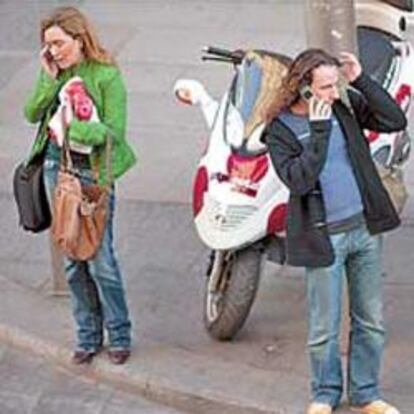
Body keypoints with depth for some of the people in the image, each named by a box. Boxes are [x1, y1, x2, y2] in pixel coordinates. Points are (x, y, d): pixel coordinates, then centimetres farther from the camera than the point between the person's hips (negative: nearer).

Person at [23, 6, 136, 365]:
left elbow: (114, 132, -14)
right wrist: (49, 79, -11)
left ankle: (119, 335, 12)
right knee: (72, 258, 10)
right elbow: (32, 114, -1)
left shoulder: (106, 76, -10)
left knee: (100, 257, -4)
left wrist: (71, 128, -23)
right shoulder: (54, 72, 7)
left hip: (91, 170, -5)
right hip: (57, 166, 6)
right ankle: (88, 335, 21)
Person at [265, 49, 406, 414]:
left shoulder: (347, 104, 0)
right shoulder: (281, 128, -10)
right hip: (325, 236, -4)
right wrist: (319, 132, -25)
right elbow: (298, 181, -21)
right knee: (324, 328, 6)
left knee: (371, 321, 13)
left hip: (365, 227, 4)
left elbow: (396, 121, -9)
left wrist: (362, 81, -14)